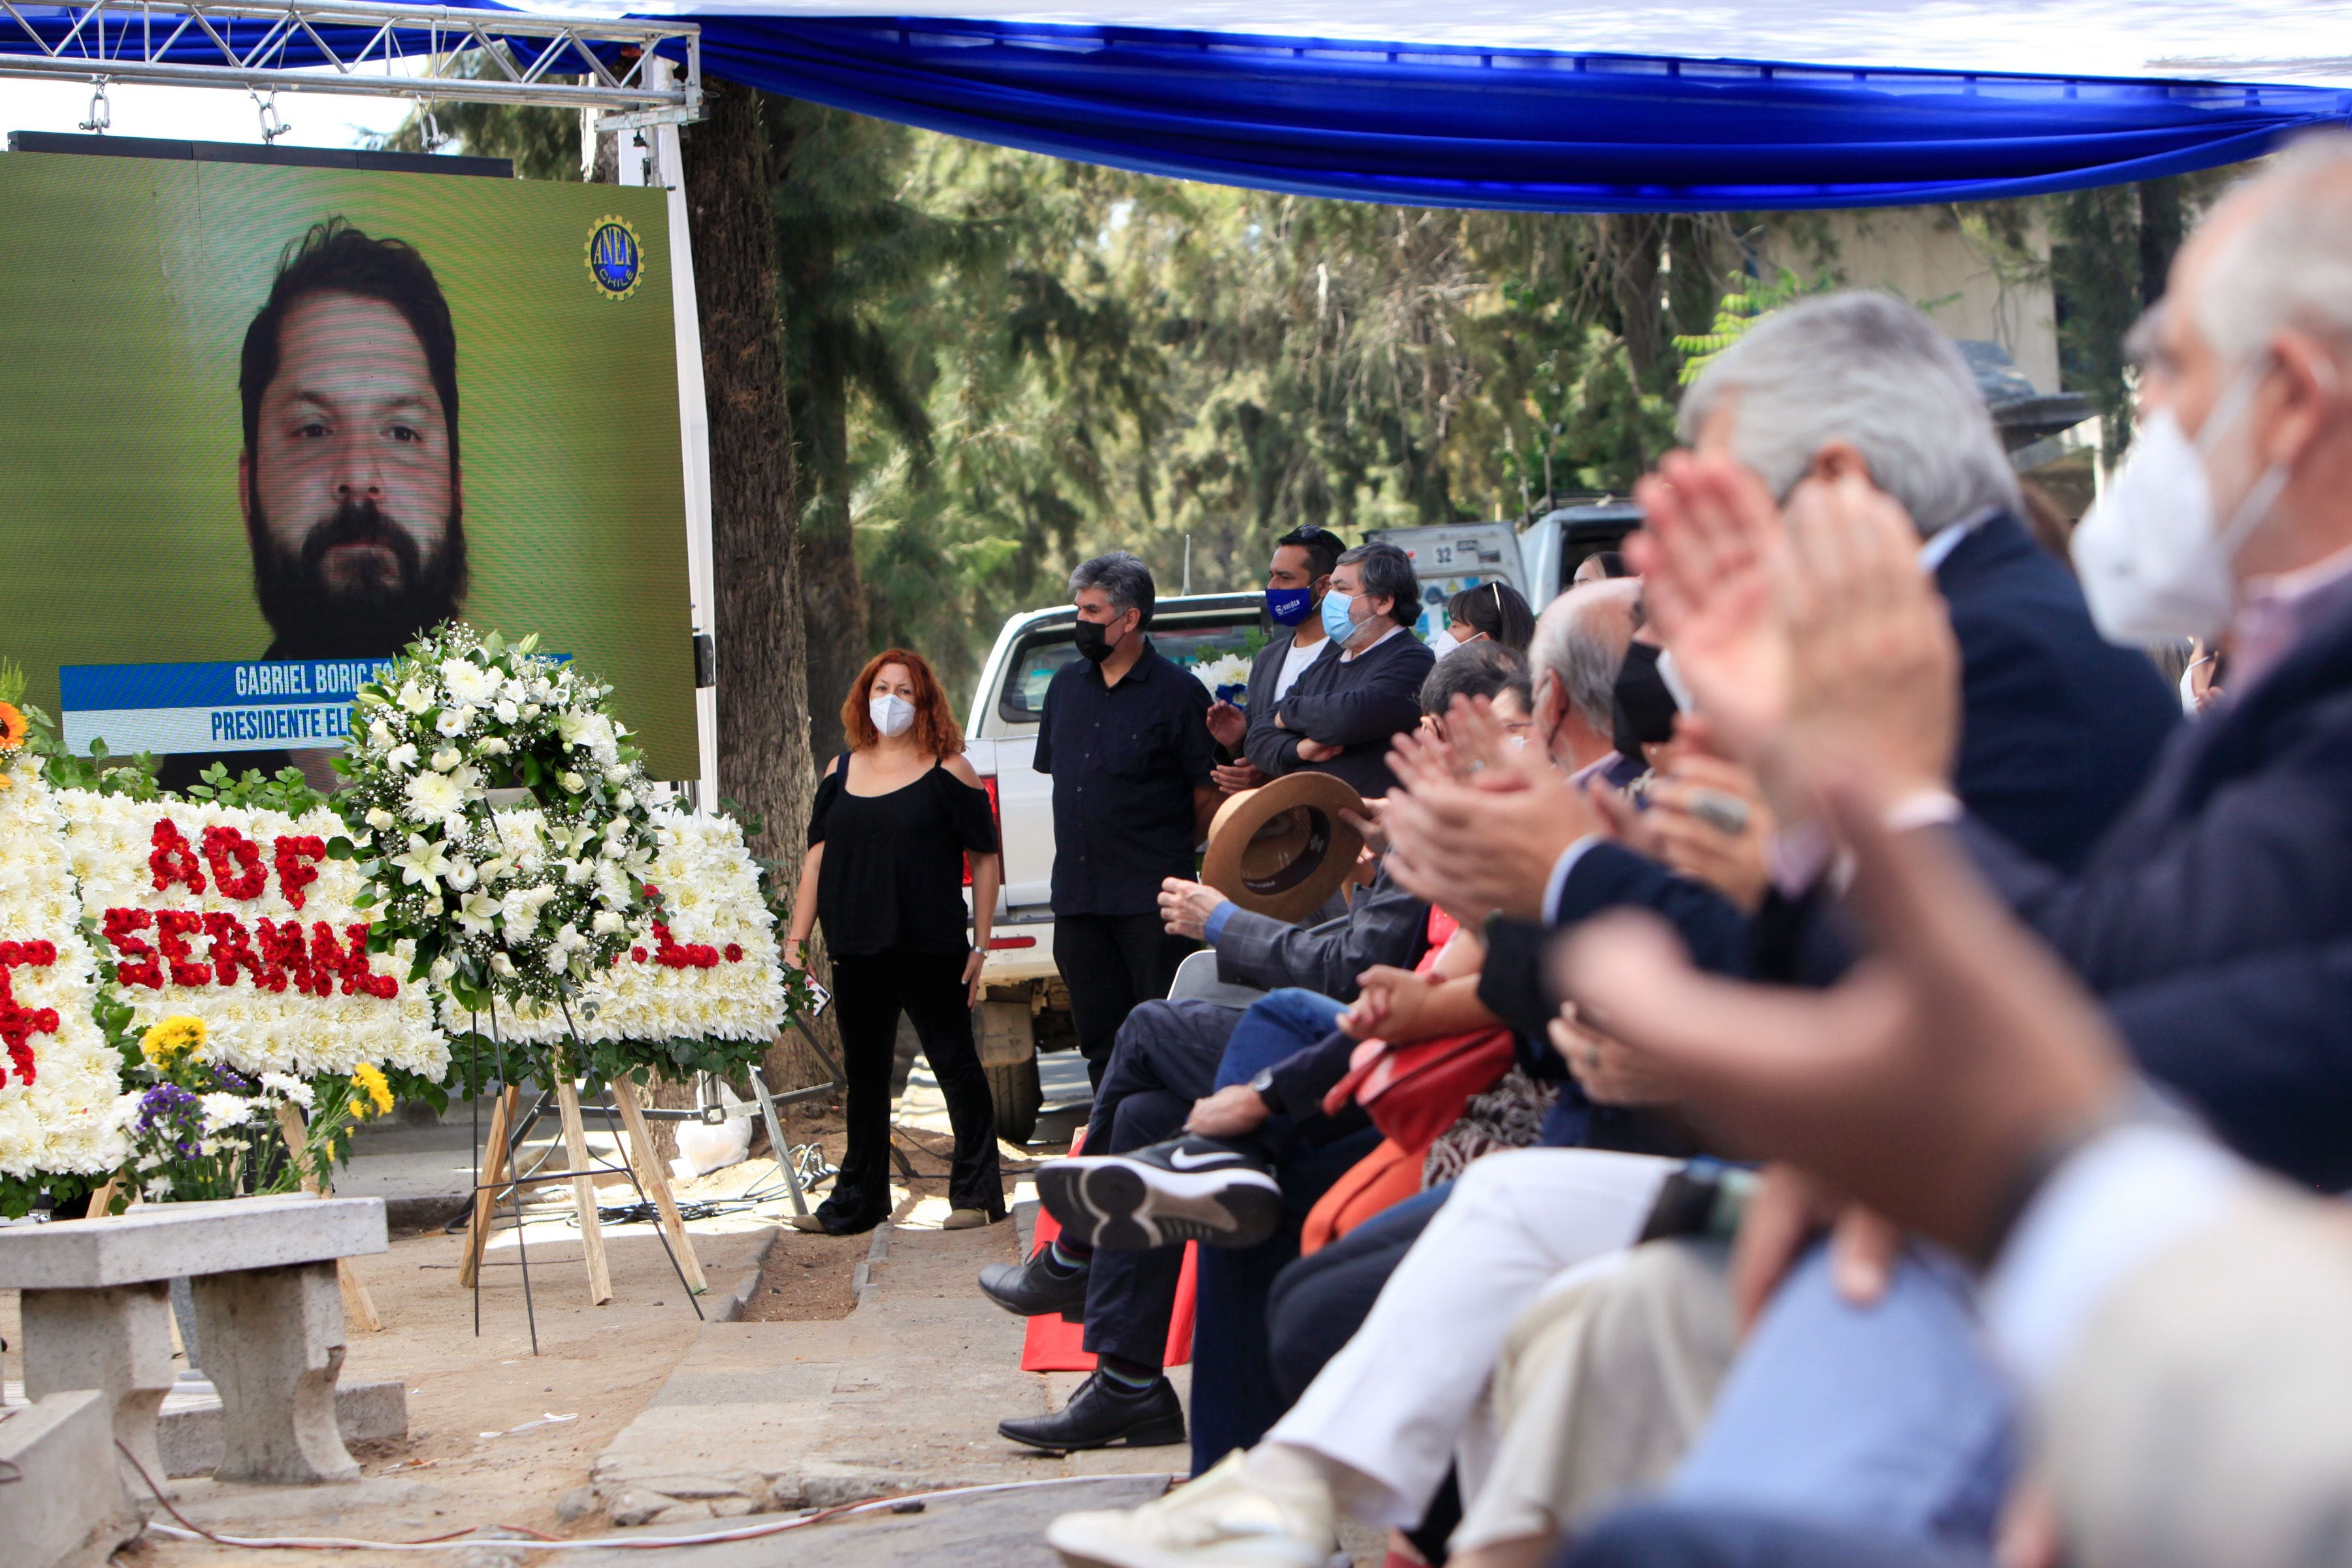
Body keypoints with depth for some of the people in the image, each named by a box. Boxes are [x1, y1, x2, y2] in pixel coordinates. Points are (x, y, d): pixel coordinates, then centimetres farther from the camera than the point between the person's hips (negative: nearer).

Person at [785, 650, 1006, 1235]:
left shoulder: (948, 771, -2)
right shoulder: (841, 772, 11)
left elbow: (985, 860, -1)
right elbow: (817, 859, 13)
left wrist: (980, 945, -6)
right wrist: (797, 938, 6)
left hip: (931, 951, -5)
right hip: (858, 953, 5)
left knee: (956, 1065, 2)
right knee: (864, 1074, 12)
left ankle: (977, 1192, 9)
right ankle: (857, 1201, 21)